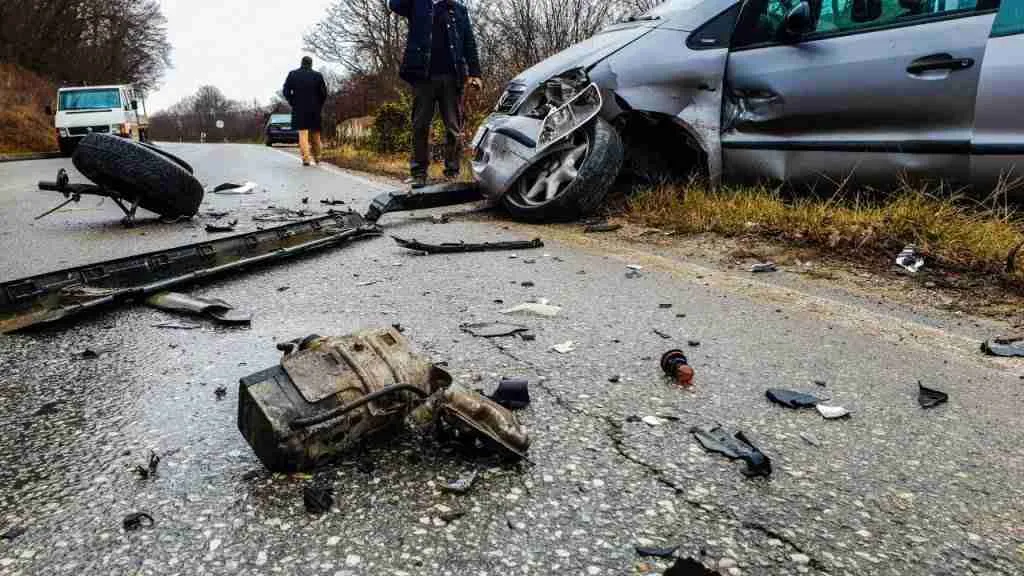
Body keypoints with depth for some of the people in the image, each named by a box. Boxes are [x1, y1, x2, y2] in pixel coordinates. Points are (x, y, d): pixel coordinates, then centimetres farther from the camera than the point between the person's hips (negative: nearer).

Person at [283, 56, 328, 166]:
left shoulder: (292, 74, 2)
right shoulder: (317, 75, 0)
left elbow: (286, 91, -1)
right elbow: (324, 93, -1)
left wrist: (293, 103, 9)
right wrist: (319, 105, 10)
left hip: (299, 110, -1)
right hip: (314, 110, 1)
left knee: (303, 133, -1)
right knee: (315, 133, 14)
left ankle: (306, 158, -13)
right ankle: (316, 156, 24)